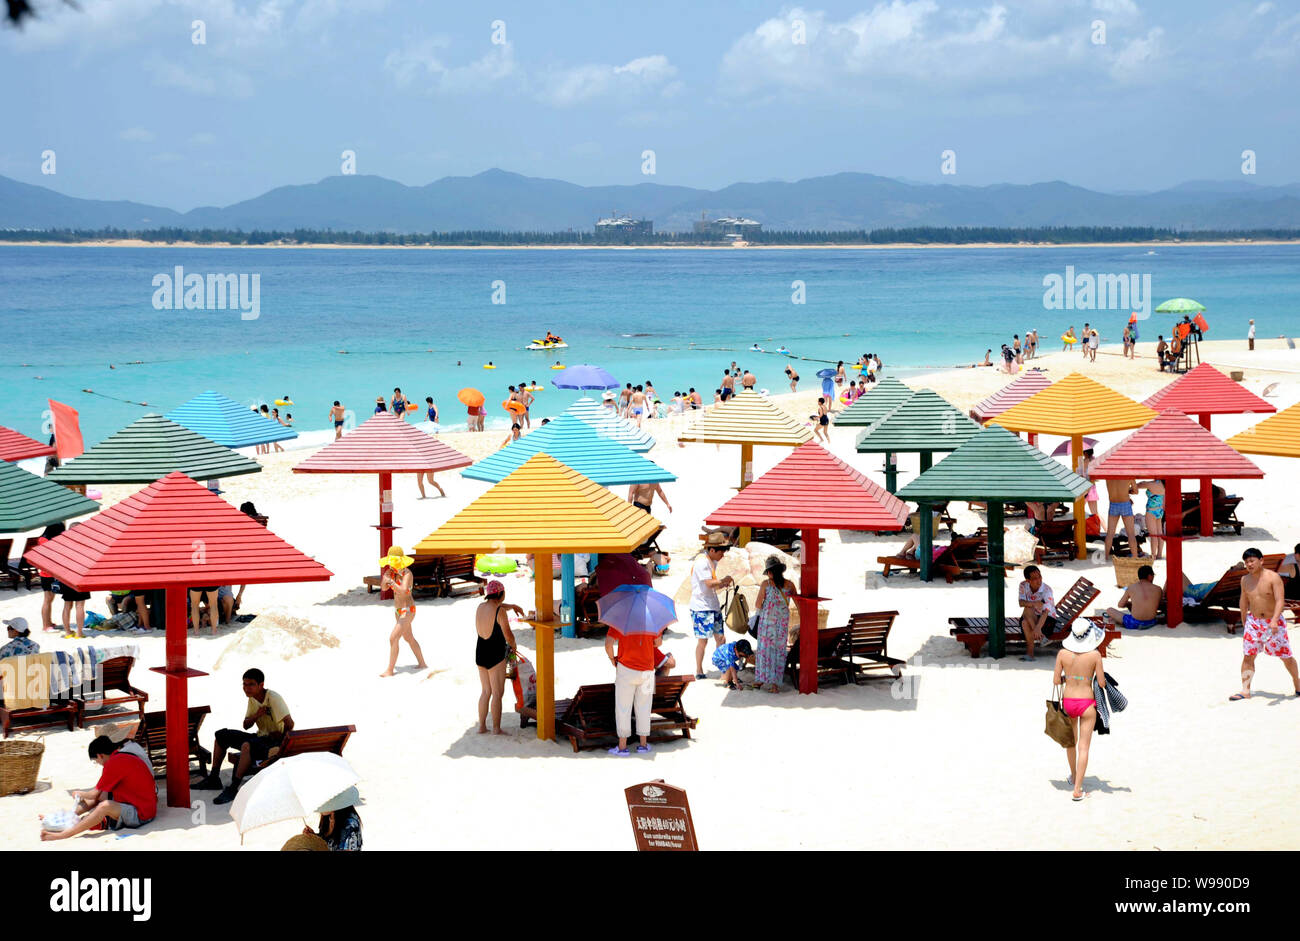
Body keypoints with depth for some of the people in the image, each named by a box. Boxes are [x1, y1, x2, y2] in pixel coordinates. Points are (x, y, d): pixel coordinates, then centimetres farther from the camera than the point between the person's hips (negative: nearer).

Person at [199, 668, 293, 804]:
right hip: (260, 737, 9)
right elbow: (246, 725, 9)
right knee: (222, 735, 7)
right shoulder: (252, 698, 7)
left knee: (247, 745, -38)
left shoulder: (273, 698, -19)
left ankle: (233, 789, -31)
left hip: (274, 742, -9)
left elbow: (289, 723, -26)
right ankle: (213, 779, 12)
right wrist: (257, 715, -9)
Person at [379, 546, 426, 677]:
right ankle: (422, 663, 34)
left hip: (407, 610, -9)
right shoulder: (393, 571, 1)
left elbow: (403, 590, -38)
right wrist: (385, 574, -12)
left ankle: (390, 670, -8)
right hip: (398, 610, 9)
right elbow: (383, 588, 3)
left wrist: (391, 581, -34)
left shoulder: (407, 574, -23)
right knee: (409, 638, 20)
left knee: (393, 638, -13)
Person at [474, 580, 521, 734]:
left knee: (486, 691, 18)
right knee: (497, 693, 2)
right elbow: (508, 635, -14)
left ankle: (482, 726, 21)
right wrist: (513, 647, 5)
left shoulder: (481, 607, 4)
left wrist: (512, 606, 36)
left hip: (480, 652, 7)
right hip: (495, 654, -7)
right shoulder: (500, 612, -17)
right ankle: (496, 729, 5)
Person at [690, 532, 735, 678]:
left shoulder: (712, 562, 15)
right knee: (703, 639, -5)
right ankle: (699, 671, 4)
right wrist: (724, 580, -9)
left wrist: (723, 584, 4)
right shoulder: (702, 562, -15)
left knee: (720, 637, 8)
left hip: (714, 607, 9)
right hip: (701, 608, -9)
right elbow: (709, 583, -21)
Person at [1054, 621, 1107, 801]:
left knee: (1071, 742, 25)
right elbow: (1102, 683, -8)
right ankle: (1077, 790, -6)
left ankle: (1074, 776, 45)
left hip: (1068, 702, 3)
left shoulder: (1063, 654, -6)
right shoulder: (1095, 655, -12)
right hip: (1087, 704, -3)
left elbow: (1056, 680, 0)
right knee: (1084, 747, 0)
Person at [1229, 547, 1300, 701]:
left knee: (1286, 656, 6)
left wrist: (1274, 621, -34)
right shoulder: (1245, 580, 2)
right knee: (1248, 656, -6)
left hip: (1274, 623, -4)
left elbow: (1280, 600, -22)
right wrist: (1244, 622, 20)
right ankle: (1245, 690, -3)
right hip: (1253, 622, 4)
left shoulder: (1273, 578, -14)